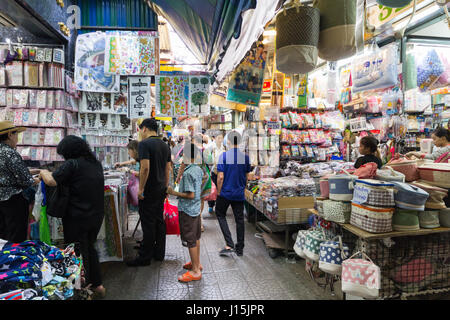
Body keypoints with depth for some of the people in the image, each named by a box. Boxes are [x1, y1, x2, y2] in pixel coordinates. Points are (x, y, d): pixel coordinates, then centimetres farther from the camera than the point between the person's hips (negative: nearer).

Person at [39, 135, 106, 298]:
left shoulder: (72, 164, -14)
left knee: (79, 254, 9)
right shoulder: (96, 163, 7)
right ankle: (97, 284, 31)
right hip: (97, 215, 7)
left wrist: (43, 172, 1)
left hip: (77, 218, -7)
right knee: (90, 248, 23)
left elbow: (51, 181, -20)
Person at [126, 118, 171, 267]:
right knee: (159, 221, 15)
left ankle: (145, 257, 11)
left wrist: (141, 188, -15)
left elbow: (145, 168, -22)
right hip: (161, 188, 8)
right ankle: (159, 253, 25)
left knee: (148, 224, 0)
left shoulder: (144, 144, -14)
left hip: (149, 190, -8)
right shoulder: (165, 145, 10)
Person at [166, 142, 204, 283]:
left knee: (190, 241, 1)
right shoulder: (199, 169, 4)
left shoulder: (187, 173, -23)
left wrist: (174, 193, -18)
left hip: (187, 210, -9)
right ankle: (197, 263, 34)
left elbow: (190, 195, -24)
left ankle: (195, 271, 11)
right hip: (196, 208, 9)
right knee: (196, 238, 20)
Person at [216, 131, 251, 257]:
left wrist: (218, 191, -2)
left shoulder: (224, 156, -13)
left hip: (225, 192, -3)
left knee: (220, 215, 15)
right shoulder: (245, 157, -2)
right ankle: (240, 248, 22)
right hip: (239, 194, 3)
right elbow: (247, 177, 6)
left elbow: (220, 177, -15)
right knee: (239, 219, 12)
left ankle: (229, 244, 4)